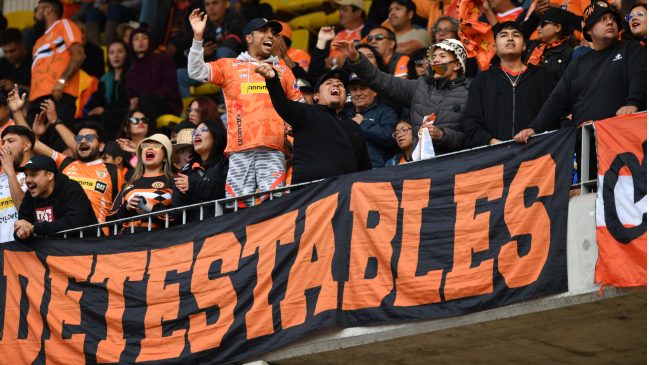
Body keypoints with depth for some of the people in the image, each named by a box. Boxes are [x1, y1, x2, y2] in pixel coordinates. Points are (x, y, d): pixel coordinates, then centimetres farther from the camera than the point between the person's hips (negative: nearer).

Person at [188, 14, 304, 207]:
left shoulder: (283, 71, 24)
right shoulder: (229, 66, 18)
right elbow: (197, 72, 7)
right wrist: (198, 37, -3)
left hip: (273, 150, 1)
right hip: (240, 150, -1)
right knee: (237, 206, -10)